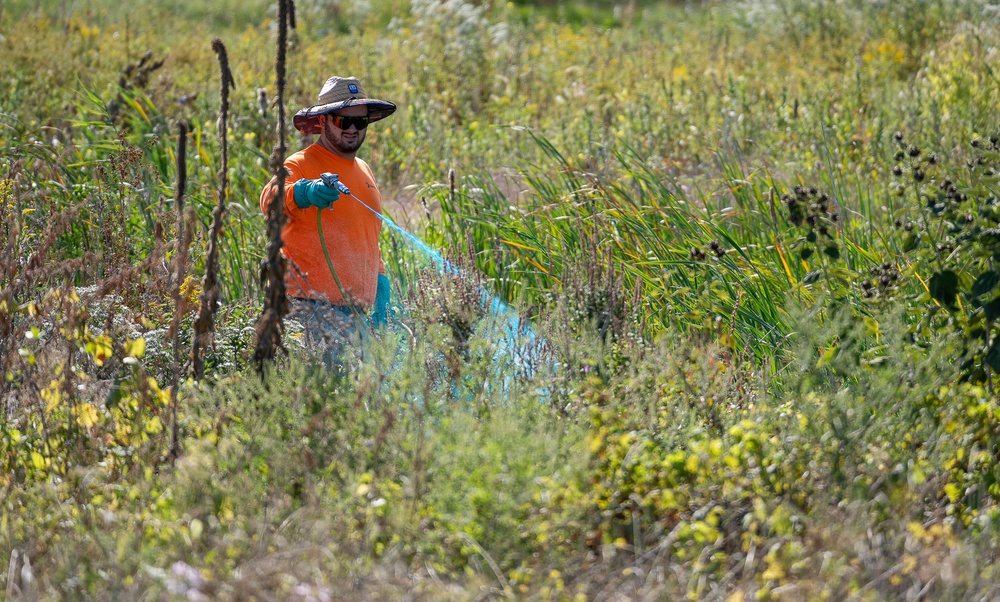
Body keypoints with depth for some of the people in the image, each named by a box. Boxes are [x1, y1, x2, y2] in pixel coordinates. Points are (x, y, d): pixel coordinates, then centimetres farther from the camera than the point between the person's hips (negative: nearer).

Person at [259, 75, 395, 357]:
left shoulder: (363, 170, 21)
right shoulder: (302, 164, -5)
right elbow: (270, 199, -28)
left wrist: (380, 289, 20)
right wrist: (305, 192, -49)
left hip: (357, 306, 7)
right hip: (314, 307, -7)